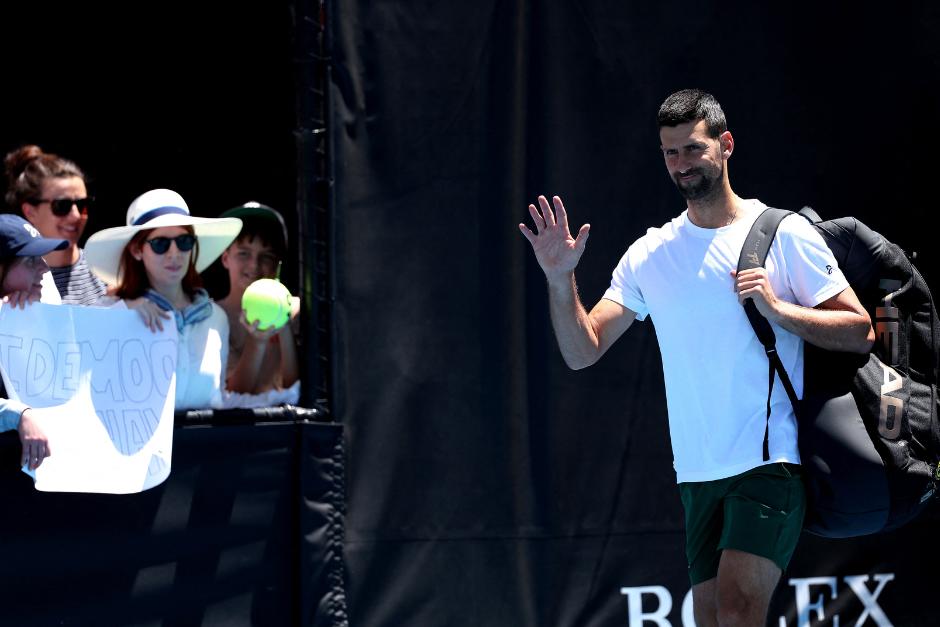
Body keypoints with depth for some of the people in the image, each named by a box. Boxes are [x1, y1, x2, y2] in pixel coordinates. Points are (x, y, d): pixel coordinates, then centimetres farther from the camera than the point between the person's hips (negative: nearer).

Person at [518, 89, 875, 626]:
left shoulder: (784, 234, -1)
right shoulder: (649, 255, 10)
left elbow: (861, 332, -3)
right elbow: (582, 351, 6)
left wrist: (777, 308, -15)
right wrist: (560, 280, -9)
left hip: (770, 464, -5)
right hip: (699, 477, 5)